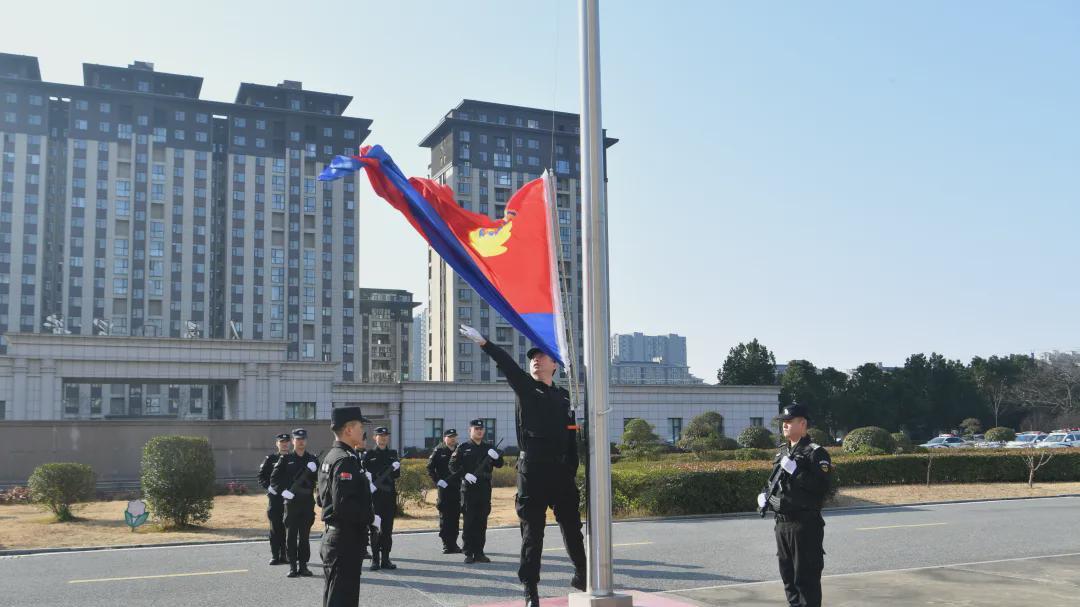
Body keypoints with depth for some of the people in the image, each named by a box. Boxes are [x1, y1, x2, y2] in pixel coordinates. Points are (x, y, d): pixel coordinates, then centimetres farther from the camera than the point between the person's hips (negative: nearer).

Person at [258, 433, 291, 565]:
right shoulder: (270, 459, 5)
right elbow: (261, 477, 4)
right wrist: (269, 487, -11)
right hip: (274, 498, -1)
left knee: (287, 528, 3)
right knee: (275, 528, 3)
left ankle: (285, 555, 12)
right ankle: (275, 555, 9)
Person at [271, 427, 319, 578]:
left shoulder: (312, 460, 9)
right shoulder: (286, 459, 4)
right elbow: (274, 478, 3)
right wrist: (282, 491, -9)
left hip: (308, 503, 1)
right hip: (291, 502, -1)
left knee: (304, 536, 6)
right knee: (291, 535, 1)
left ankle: (303, 565, 13)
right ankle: (293, 566, 8)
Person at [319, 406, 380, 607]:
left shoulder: (330, 457, 12)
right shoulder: (346, 460, -19)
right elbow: (344, 505, -28)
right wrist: (371, 518, -16)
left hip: (333, 536, 10)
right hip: (347, 541, -10)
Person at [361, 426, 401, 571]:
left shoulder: (393, 454, 13)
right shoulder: (368, 455, 3)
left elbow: (397, 475, 8)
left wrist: (395, 468, -11)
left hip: (390, 495, 3)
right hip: (374, 495, -3)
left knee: (387, 529, 5)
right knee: (375, 528, -3)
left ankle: (385, 559, 11)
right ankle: (375, 559, 3)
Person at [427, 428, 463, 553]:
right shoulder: (438, 451, -1)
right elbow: (430, 468, -3)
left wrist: (462, 479, 4)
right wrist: (437, 481, -11)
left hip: (457, 489, 4)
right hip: (444, 488, -4)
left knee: (456, 516, 7)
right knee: (444, 516, -2)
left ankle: (453, 543, 16)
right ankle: (446, 545, 3)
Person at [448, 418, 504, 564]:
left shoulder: (488, 448, 14)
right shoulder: (463, 447, 3)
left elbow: (499, 465, 13)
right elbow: (453, 465, -2)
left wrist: (497, 456, -8)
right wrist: (465, 474, -16)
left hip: (485, 489, 4)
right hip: (469, 488, -4)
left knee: (482, 522, 7)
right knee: (469, 521, -3)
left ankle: (479, 552, 13)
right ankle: (469, 553, 2)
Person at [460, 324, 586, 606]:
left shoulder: (564, 396, 11)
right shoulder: (525, 388, 3)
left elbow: (572, 437, 11)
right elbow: (507, 365, -13)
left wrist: (571, 472, 7)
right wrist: (484, 343, -28)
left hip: (561, 471, 3)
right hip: (532, 471, -3)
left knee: (572, 525, 14)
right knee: (532, 531, 1)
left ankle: (581, 575, 32)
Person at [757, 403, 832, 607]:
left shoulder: (815, 452, -10)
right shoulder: (783, 451, 15)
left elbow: (822, 485, -20)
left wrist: (795, 471, -23)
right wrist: (766, 494, 8)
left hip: (805, 524, -8)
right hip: (782, 523, 8)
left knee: (806, 577, -3)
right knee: (788, 575, 15)